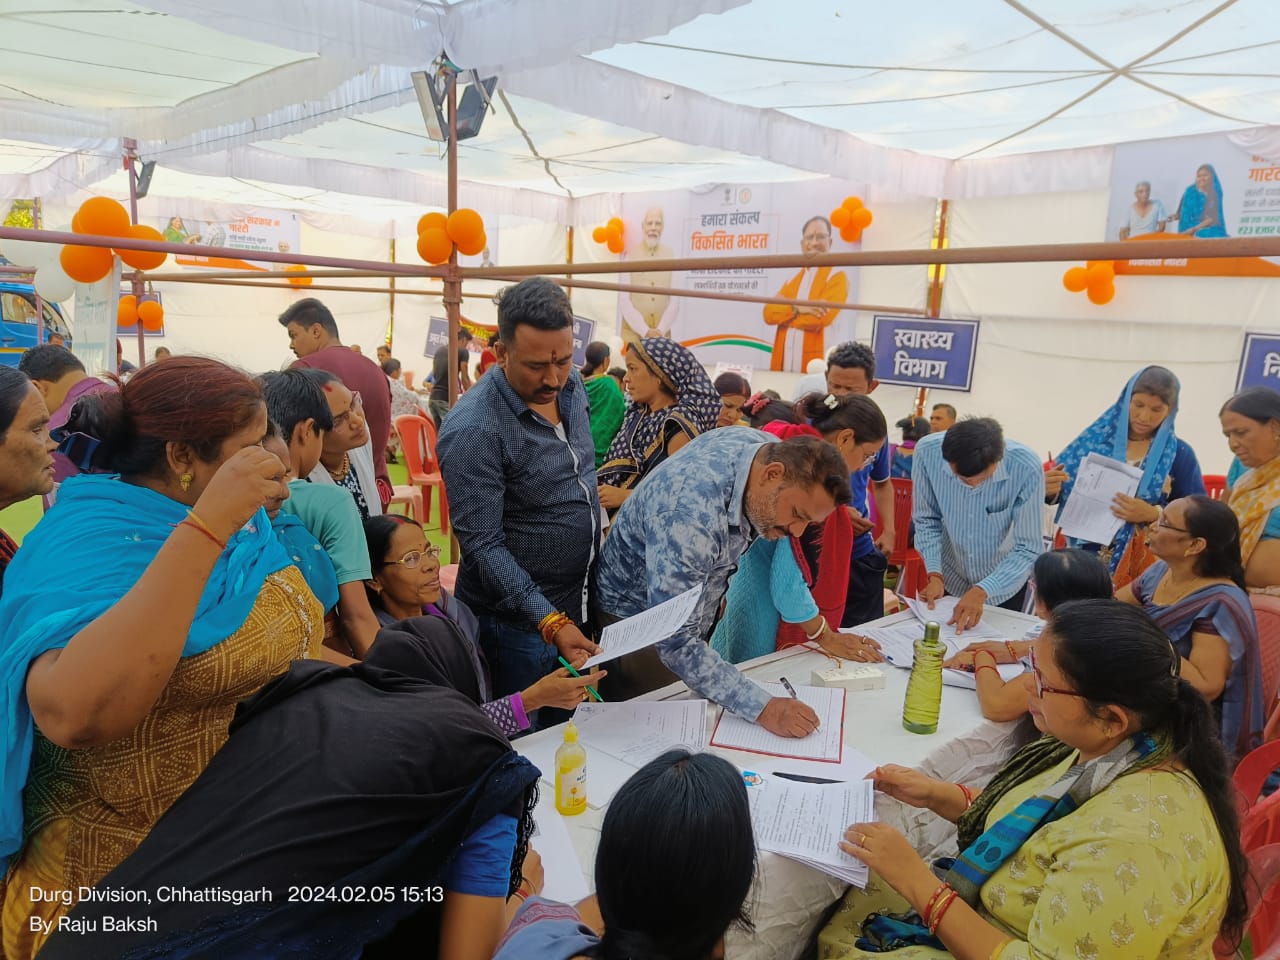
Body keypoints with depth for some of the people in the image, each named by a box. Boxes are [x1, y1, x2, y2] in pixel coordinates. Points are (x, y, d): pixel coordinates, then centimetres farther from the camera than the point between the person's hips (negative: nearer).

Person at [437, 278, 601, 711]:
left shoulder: (572, 385, -2)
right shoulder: (473, 430, -25)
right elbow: (484, 546, -24)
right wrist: (551, 623, -30)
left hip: (579, 602, 7)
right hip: (519, 619, -6)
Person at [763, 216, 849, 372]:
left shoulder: (837, 277, 0)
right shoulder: (792, 279, 19)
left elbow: (819, 319, -14)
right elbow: (769, 313, 5)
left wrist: (783, 312, -2)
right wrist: (795, 308, -13)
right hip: (783, 363, 5)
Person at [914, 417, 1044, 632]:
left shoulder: (1027, 468, -29)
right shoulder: (927, 452, -25)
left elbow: (1027, 549, -23)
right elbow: (926, 520, -10)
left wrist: (981, 591, -33)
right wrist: (934, 574, -20)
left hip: (1003, 585, -1)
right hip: (949, 580, 1)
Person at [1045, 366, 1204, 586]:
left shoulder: (1179, 454, 2)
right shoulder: (1098, 436, 4)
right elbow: (1058, 489, 6)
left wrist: (1153, 515, -18)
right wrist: (1049, 490, -16)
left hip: (1140, 563, -1)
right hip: (1082, 551, 1)